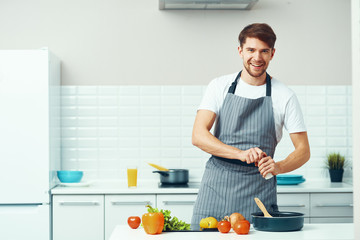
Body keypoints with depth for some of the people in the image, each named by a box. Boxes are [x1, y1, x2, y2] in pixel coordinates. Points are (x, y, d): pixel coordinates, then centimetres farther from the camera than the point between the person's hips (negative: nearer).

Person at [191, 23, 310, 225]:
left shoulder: (284, 96, 2)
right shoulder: (220, 86, 4)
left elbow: (303, 150, 3)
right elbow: (198, 136, -7)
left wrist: (278, 167, -18)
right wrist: (241, 153, -22)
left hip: (258, 192, 0)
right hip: (216, 187, 1)